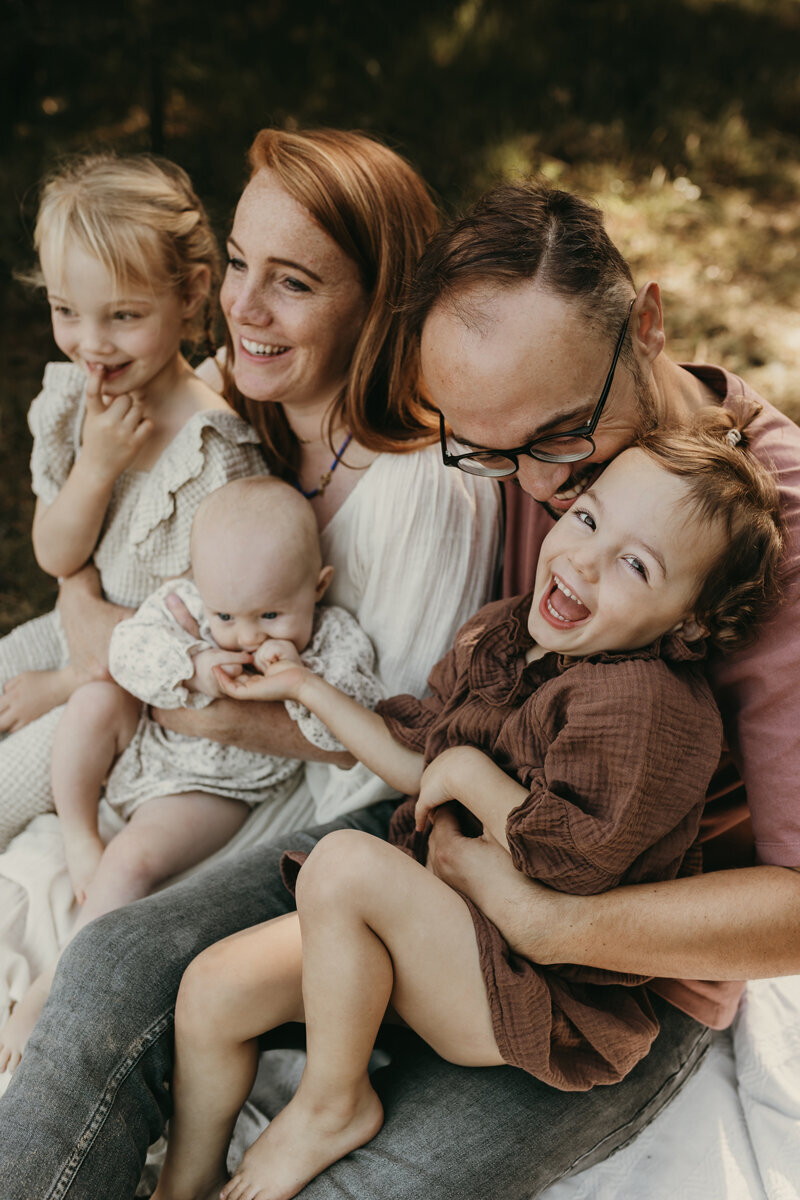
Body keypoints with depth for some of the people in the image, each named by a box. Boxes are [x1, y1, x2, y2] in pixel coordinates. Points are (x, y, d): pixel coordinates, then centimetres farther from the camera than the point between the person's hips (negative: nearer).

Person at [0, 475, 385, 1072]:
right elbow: (129, 647, -19)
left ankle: (50, 986, -5)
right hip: (143, 746, 4)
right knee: (94, 701, -22)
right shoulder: (187, 600, -12)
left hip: (212, 790, -4)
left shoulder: (336, 640, -18)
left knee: (132, 861, -23)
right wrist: (192, 668, -36)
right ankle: (79, 837, -4)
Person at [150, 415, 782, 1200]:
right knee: (213, 989, 1)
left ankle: (332, 1105, -6)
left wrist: (471, 771, -16)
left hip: (544, 990, -8)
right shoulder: (500, 634, 4)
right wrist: (304, 686, 17)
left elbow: (572, 861, -28)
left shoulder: (648, 703, -22)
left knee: (342, 863, -30)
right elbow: (417, 767, 14)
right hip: (440, 927, 8)